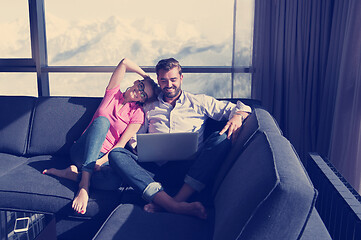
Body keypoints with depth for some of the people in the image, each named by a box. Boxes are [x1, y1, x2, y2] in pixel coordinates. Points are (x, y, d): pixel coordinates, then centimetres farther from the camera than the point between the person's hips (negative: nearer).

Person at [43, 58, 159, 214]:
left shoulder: (137, 113, 3)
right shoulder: (113, 93, 10)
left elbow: (120, 145, -6)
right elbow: (124, 62, 1)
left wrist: (101, 162, -21)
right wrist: (146, 77, 10)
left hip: (104, 157, -1)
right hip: (82, 151, 1)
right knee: (102, 121, -32)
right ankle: (85, 183, -39)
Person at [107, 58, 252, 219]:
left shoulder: (198, 101, 19)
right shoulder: (150, 108, 24)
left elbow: (241, 108, 14)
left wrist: (237, 117, -10)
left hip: (190, 165, -1)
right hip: (157, 166, 2)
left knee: (221, 138, -26)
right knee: (116, 154, -23)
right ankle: (176, 206, -42)